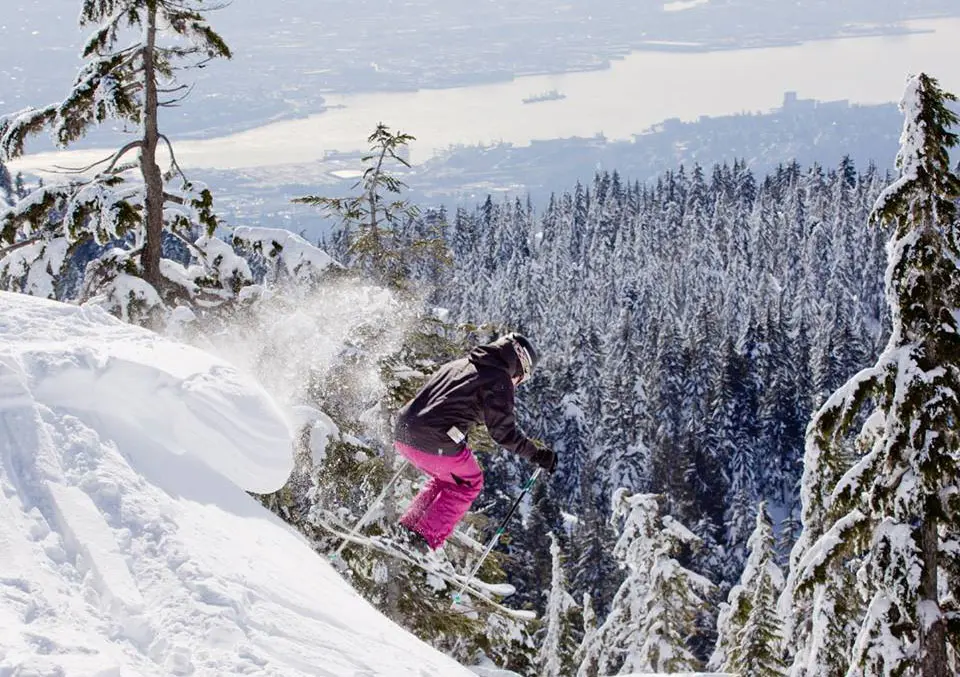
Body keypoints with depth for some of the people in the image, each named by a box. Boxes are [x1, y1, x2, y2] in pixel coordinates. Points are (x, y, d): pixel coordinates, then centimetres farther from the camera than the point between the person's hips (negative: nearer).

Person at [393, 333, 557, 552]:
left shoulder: (456, 365, 22)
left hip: (403, 434, 8)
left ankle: (407, 527, 23)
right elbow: (503, 431, -6)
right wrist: (536, 454, 3)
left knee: (446, 477, 31)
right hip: (437, 444, -7)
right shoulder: (499, 380, -1)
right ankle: (425, 538, 9)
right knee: (469, 483, 19)